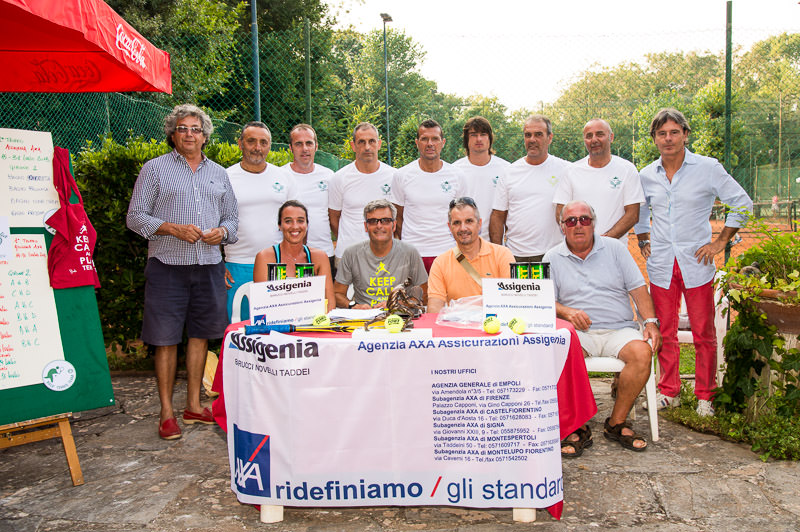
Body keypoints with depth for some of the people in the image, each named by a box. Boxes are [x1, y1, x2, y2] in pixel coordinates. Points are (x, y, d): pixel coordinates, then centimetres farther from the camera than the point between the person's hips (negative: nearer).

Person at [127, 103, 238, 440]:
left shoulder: (218, 173, 16)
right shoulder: (155, 169, 4)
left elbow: (232, 217, 18)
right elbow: (136, 217, -1)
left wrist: (222, 231, -4)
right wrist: (174, 229, -14)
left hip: (208, 265, 4)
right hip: (168, 265, -3)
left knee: (200, 335, 9)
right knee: (166, 339, -1)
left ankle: (194, 406, 20)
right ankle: (166, 412, 10)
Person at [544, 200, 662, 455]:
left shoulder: (615, 248, 12)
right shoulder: (553, 258, 10)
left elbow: (638, 288, 9)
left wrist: (651, 322, -5)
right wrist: (566, 312, -15)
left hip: (619, 329, 1)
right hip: (578, 331, -1)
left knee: (642, 353, -30)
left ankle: (616, 422, -11)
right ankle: (578, 428, -17)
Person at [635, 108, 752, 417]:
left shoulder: (708, 168, -3)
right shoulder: (646, 175, 7)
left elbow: (742, 203, 3)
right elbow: (639, 212, 25)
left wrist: (720, 242, -2)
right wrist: (643, 242, 14)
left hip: (696, 263, -2)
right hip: (661, 264, 3)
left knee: (703, 333, 3)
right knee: (664, 332, 8)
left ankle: (705, 396, 18)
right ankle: (669, 391, 22)